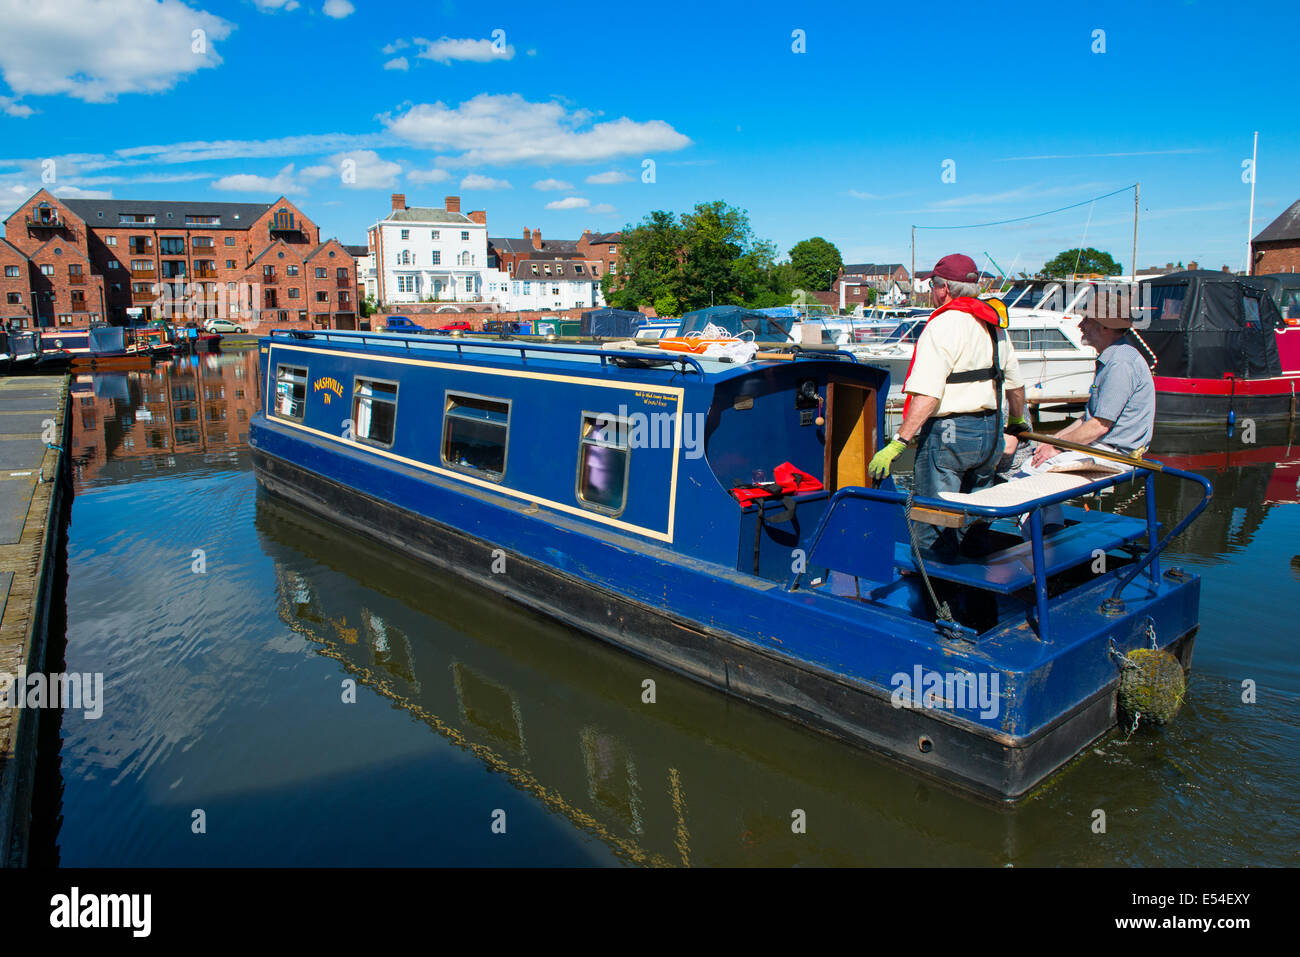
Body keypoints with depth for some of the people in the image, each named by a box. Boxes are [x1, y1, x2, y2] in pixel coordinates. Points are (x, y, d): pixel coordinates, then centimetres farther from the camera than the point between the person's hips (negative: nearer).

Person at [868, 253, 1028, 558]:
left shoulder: (941, 325, -14)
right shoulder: (995, 324, 12)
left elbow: (927, 395, -24)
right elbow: (1015, 383, 21)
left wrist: (899, 442, -25)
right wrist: (1019, 421, 39)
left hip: (948, 433, -8)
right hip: (990, 432, 9)